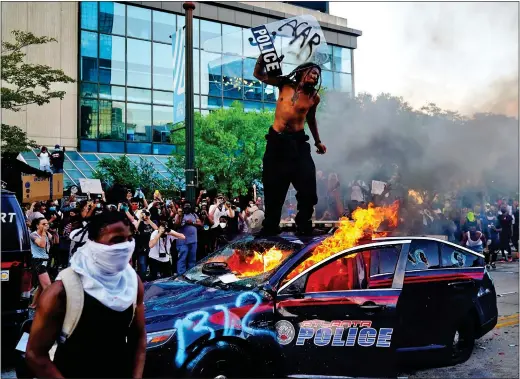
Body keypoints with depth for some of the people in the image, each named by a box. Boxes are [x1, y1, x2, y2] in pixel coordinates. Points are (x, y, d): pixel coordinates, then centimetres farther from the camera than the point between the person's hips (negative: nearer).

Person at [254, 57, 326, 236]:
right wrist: (264, 56, -8)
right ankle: (270, 228, 20)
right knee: (273, 187, 7)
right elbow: (259, 74, 7)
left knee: (308, 187, -5)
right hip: (276, 140, 0)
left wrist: (317, 142, 25)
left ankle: (304, 227, 11)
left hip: (297, 141, 0)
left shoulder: (314, 97, 4)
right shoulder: (285, 84, 3)